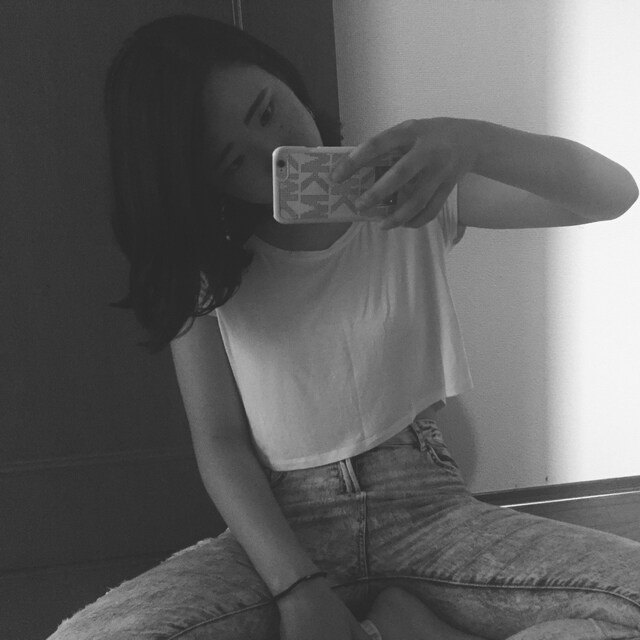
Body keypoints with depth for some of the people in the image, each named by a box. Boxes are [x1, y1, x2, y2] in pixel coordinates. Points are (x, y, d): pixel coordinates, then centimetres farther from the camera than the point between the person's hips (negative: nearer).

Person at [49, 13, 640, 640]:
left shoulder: (410, 186, 0)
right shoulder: (205, 265, 1)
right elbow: (219, 442, -3)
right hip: (279, 530, 1)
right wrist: (298, 590, -17)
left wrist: (472, 141, -27)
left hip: (428, 514, 0)